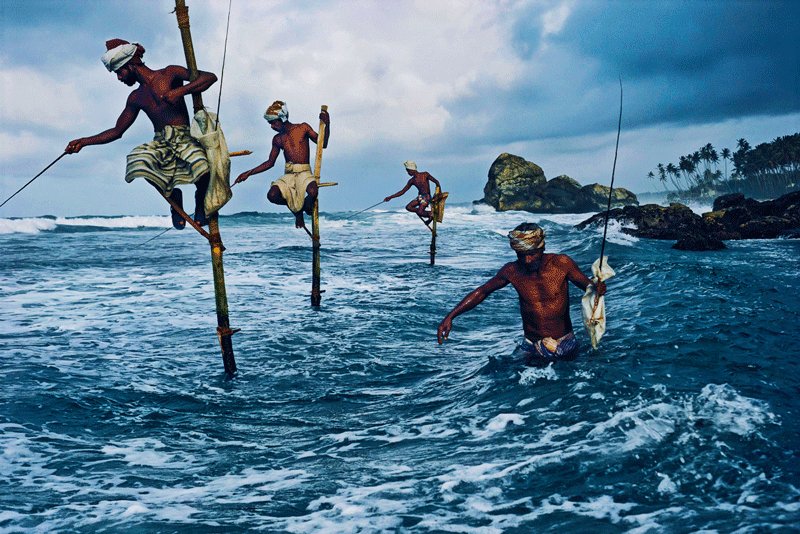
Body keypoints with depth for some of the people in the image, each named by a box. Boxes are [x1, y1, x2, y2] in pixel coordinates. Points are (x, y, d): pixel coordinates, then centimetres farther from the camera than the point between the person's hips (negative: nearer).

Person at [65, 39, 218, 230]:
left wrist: (180, 91, -19)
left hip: (185, 139, -5)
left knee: (202, 167, -38)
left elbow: (210, 77, -8)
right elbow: (116, 131, 25)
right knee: (138, 161, -30)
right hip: (160, 143, 5)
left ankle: (200, 203, -2)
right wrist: (84, 142, 16)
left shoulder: (170, 74, 3)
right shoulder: (136, 97, 18)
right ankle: (172, 195, -1)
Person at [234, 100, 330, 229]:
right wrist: (248, 173, 14)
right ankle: (296, 209, 5)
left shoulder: (303, 128, 4)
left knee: (313, 192, -37)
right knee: (272, 195, -27)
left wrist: (326, 124, -8)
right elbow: (270, 163, 20)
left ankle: (306, 206, 4)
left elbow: (323, 144, 6)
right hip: (288, 175, 3)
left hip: (304, 173, -3)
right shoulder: (277, 139, 13)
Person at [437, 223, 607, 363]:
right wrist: (450, 317, -5)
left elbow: (587, 284, -6)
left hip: (565, 345, -1)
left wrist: (597, 288, -32)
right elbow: (481, 292, 1)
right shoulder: (512, 271, -10)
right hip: (533, 350, 1)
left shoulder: (561, 263, -14)